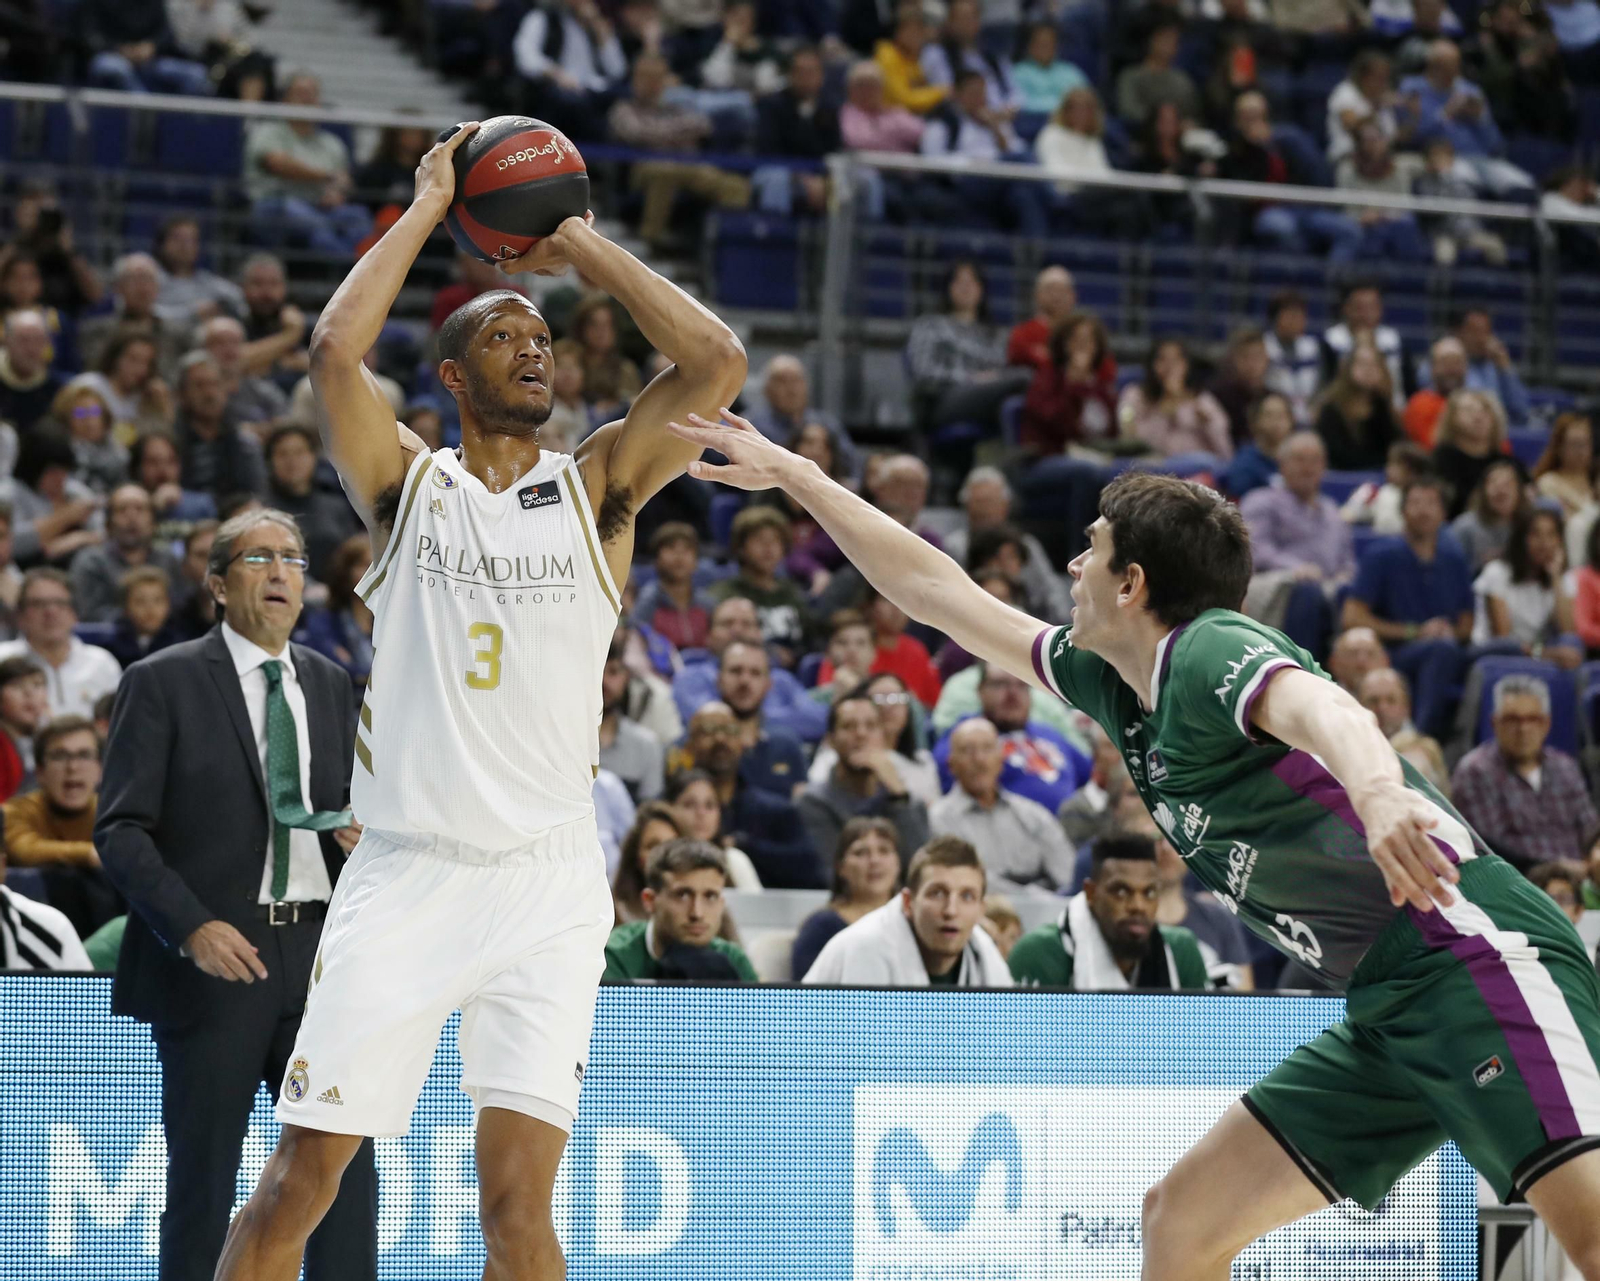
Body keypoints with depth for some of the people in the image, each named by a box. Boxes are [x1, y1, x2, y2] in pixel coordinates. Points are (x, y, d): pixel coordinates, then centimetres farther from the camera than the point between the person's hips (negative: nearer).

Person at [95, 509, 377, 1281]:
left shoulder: (329, 687, 15)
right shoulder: (162, 683, 0)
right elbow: (121, 830, -6)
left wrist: (362, 834, -1)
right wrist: (191, 926, -18)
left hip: (319, 953, 4)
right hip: (213, 957, -4)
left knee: (346, 1160, -1)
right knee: (203, 1175, 0)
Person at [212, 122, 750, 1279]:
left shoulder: (598, 488, 8)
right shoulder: (407, 483, 7)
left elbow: (716, 362, -6)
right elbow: (335, 349, -11)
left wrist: (582, 247, 2)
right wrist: (428, 208, -2)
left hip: (547, 887, 0)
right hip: (403, 872, 0)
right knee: (298, 1185, 0)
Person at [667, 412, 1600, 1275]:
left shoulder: (1210, 651, -10)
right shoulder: (1122, 687, 17)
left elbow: (1326, 709, -33)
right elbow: (943, 594, 28)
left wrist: (1376, 791, -55)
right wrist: (790, 475, 33)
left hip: (1469, 951, -9)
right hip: (1387, 1014, 9)